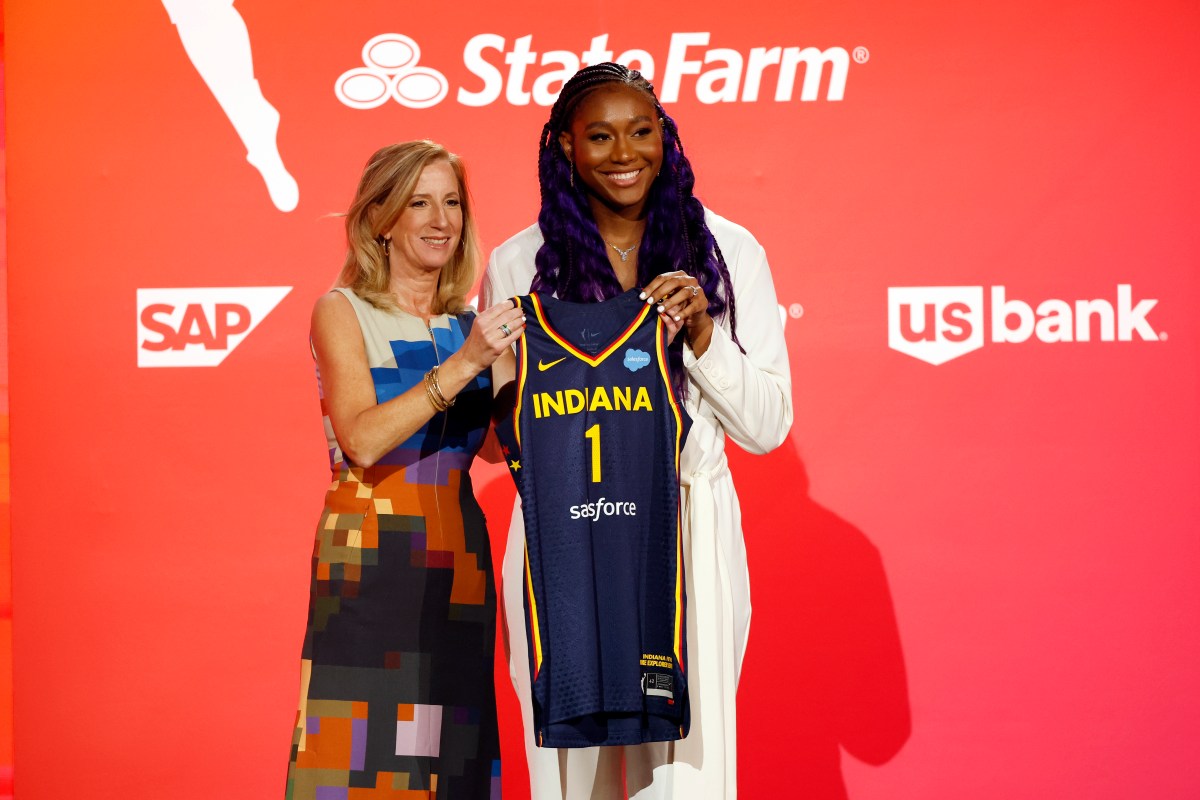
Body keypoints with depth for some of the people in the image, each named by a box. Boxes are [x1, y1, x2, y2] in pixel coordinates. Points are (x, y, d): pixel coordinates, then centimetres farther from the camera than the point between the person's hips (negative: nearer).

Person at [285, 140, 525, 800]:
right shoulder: (344, 312, -1)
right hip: (368, 563, -5)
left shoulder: (469, 323, 13)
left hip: (458, 561, 5)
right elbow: (362, 440, -15)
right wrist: (463, 364, -20)